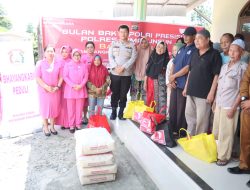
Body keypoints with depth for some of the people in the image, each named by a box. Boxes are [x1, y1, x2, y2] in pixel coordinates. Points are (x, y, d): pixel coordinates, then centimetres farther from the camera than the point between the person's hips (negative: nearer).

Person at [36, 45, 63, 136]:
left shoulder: (58, 64, 3)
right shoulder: (40, 63, -3)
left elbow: (61, 77, 3)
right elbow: (38, 78, -7)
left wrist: (57, 87, -10)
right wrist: (47, 87, -16)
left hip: (55, 90, 2)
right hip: (44, 90, -2)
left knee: (54, 107, 8)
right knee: (45, 108, 5)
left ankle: (52, 126, 24)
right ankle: (45, 127, 20)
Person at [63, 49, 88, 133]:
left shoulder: (84, 65, 7)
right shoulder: (68, 65, 3)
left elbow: (86, 77, 3)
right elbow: (65, 77, -3)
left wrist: (81, 85, -12)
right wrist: (73, 85, -14)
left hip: (81, 89, 1)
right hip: (70, 90, -1)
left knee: (79, 108, 6)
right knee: (71, 109, 3)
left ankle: (78, 124, 19)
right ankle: (71, 125, 14)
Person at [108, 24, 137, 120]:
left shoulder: (132, 45, 5)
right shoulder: (113, 43, 8)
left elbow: (133, 58, -4)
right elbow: (110, 56, 1)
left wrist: (123, 67, -14)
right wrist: (115, 67, -14)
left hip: (127, 74, 0)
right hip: (114, 73, 1)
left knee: (123, 94, 5)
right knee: (115, 93, 6)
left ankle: (121, 112, 18)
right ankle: (113, 111, 19)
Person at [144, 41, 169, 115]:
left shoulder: (166, 59, 0)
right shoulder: (152, 57, 8)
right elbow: (147, 71, 9)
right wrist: (145, 82, 6)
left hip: (160, 82, -3)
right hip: (151, 81, 3)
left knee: (160, 99, -5)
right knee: (150, 99, 6)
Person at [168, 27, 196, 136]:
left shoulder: (194, 50, -8)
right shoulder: (181, 49, 16)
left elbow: (188, 68, -15)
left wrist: (174, 76, -6)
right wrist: (171, 78, -2)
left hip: (184, 84, -7)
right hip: (175, 84, 7)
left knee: (181, 110, 2)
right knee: (172, 108, 14)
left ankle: (180, 132, 15)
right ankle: (172, 129, 28)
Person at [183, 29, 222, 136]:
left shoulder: (214, 54, -7)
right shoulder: (194, 53, 12)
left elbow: (216, 75, -11)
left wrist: (212, 92, -16)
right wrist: (186, 87, 15)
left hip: (204, 93, -6)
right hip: (191, 91, 7)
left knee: (201, 119, 2)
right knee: (189, 116, 15)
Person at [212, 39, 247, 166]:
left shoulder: (243, 67, -8)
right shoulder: (224, 66, 10)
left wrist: (233, 108, -14)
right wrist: (215, 101, 13)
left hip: (230, 106, -6)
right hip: (219, 104, 6)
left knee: (226, 133, 3)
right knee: (215, 131, 13)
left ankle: (224, 156, 17)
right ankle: (214, 152, 30)